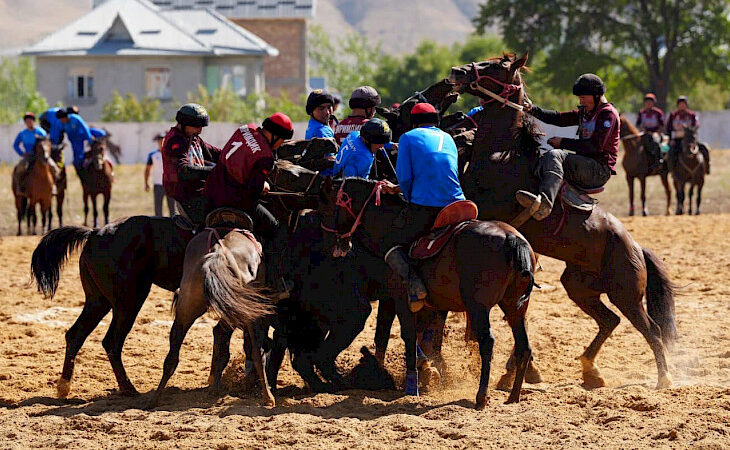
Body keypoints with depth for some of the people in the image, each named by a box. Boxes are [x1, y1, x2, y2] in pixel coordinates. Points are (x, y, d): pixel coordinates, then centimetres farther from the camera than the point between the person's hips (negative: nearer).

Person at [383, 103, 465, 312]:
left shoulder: (408, 138, 8)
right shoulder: (448, 139, 23)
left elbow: (404, 177, -1)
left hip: (424, 206, -4)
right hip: (456, 206, 4)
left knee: (392, 247, 6)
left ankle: (413, 280, -23)